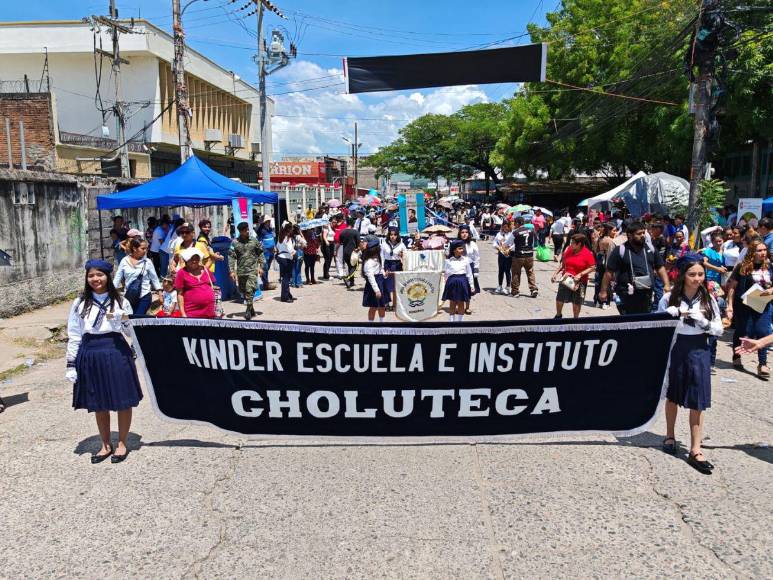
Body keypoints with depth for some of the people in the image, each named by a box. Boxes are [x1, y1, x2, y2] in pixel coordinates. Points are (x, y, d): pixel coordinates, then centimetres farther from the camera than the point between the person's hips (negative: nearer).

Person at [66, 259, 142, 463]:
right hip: (90, 356, 2)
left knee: (123, 401, 5)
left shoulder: (120, 302, 1)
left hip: (117, 355, -2)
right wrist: (71, 364, 3)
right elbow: (74, 336, 6)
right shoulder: (80, 304, 5)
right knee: (99, 404, 12)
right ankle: (106, 445, 28)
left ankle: (122, 444, 23)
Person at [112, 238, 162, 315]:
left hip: (144, 296, -2)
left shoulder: (147, 262, -5)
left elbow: (154, 278, 2)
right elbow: (117, 278, 3)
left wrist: (160, 293, 1)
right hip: (129, 296, 2)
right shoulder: (124, 261, -1)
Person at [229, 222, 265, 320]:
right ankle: (251, 308, 27)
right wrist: (232, 271, -7)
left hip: (252, 270, -2)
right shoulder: (235, 242, 0)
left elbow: (260, 253, 9)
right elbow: (231, 257, 0)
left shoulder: (254, 240, 2)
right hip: (240, 271, 2)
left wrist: (261, 266, 3)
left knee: (250, 290, -13)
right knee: (243, 291, 10)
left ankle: (248, 310, -7)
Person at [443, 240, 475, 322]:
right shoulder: (449, 261, -2)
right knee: (452, 304, 8)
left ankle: (459, 320, 20)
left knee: (461, 304, 8)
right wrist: (447, 283, 4)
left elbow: (469, 273, 4)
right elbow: (447, 274, 5)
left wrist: (471, 285, 4)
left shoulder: (465, 260, -1)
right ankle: (452, 320, 19)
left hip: (462, 283, 0)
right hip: (452, 282, 0)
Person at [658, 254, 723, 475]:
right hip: (675, 349, 0)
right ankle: (670, 436, 33)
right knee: (673, 396, 14)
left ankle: (695, 450, 6)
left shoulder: (708, 300, -1)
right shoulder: (669, 298, -5)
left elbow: (719, 330, 0)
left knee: (697, 401, 0)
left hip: (699, 351, 1)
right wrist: (676, 314, -19)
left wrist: (702, 321, -17)